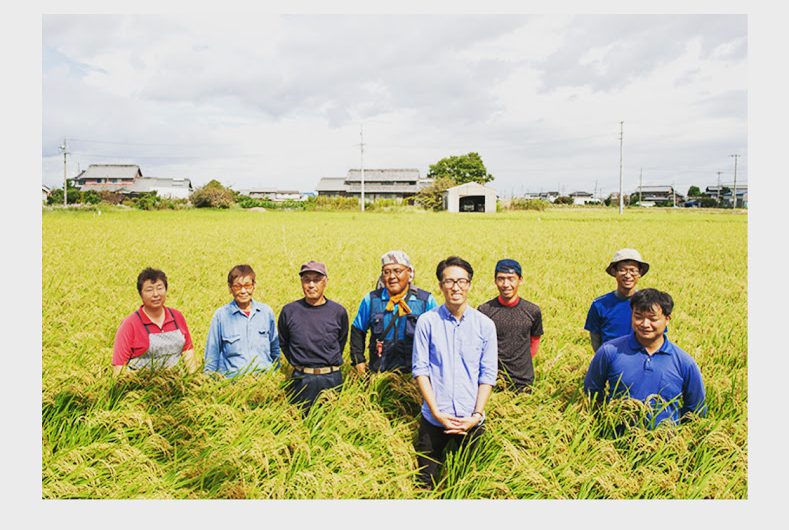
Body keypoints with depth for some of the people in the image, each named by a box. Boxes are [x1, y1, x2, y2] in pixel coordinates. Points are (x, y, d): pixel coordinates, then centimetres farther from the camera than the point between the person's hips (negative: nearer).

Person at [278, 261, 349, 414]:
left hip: (332, 379, 0)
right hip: (301, 379, 0)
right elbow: (283, 343, 11)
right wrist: (298, 363, 8)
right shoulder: (289, 311, -2)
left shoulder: (338, 312, -2)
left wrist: (331, 364, 9)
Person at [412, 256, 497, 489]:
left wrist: (477, 414, -8)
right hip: (434, 419, -1)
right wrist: (436, 412, -11)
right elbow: (420, 369, -4)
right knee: (427, 484, 9)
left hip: (471, 422, 1)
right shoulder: (427, 322, -5)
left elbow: (488, 374, 1)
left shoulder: (485, 324, -1)